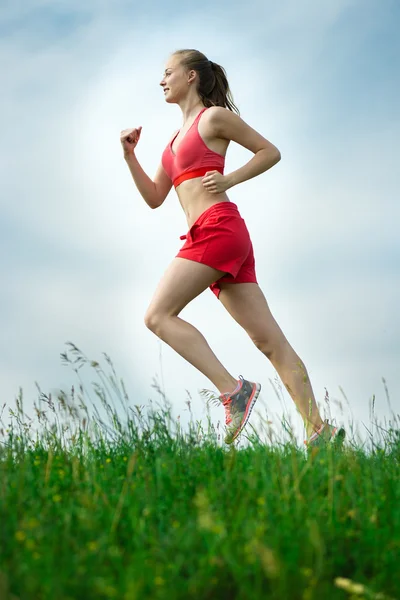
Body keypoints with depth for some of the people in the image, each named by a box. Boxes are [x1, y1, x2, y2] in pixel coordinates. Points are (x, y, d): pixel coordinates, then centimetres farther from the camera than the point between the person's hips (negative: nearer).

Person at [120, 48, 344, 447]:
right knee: (268, 339, 0)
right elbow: (154, 198, 24)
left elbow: (271, 152, 4)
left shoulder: (213, 117, 4)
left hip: (218, 227, -8)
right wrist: (130, 156, 14)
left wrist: (229, 180, -6)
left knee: (158, 315, -13)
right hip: (207, 236, 8)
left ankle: (233, 390, -19)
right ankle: (319, 429, -4)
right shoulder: (178, 137, 27)